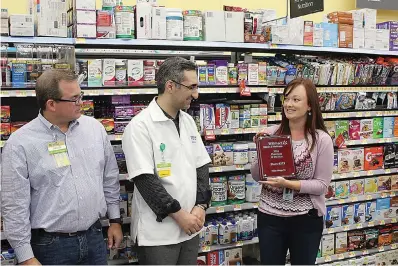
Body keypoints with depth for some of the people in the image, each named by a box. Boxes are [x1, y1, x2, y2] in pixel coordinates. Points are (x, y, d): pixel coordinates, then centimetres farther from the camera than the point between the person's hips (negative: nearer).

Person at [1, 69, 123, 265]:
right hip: (50, 244, -4)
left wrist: (115, 220, 12)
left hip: (94, 238, 4)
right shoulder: (20, 144, -13)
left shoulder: (95, 128, 1)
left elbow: (110, 179, 11)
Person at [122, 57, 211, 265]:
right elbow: (145, 179, -18)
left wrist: (201, 205, -4)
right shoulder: (140, 126, -14)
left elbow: (201, 167, 9)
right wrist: (178, 214, -15)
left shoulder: (188, 121, 8)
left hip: (190, 227, 7)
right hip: (157, 231, -6)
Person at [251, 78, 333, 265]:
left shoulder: (321, 139, -9)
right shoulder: (271, 133, -4)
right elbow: (256, 176, 3)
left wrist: (288, 184, -22)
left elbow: (322, 185, -10)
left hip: (306, 219, -1)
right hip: (270, 217, 2)